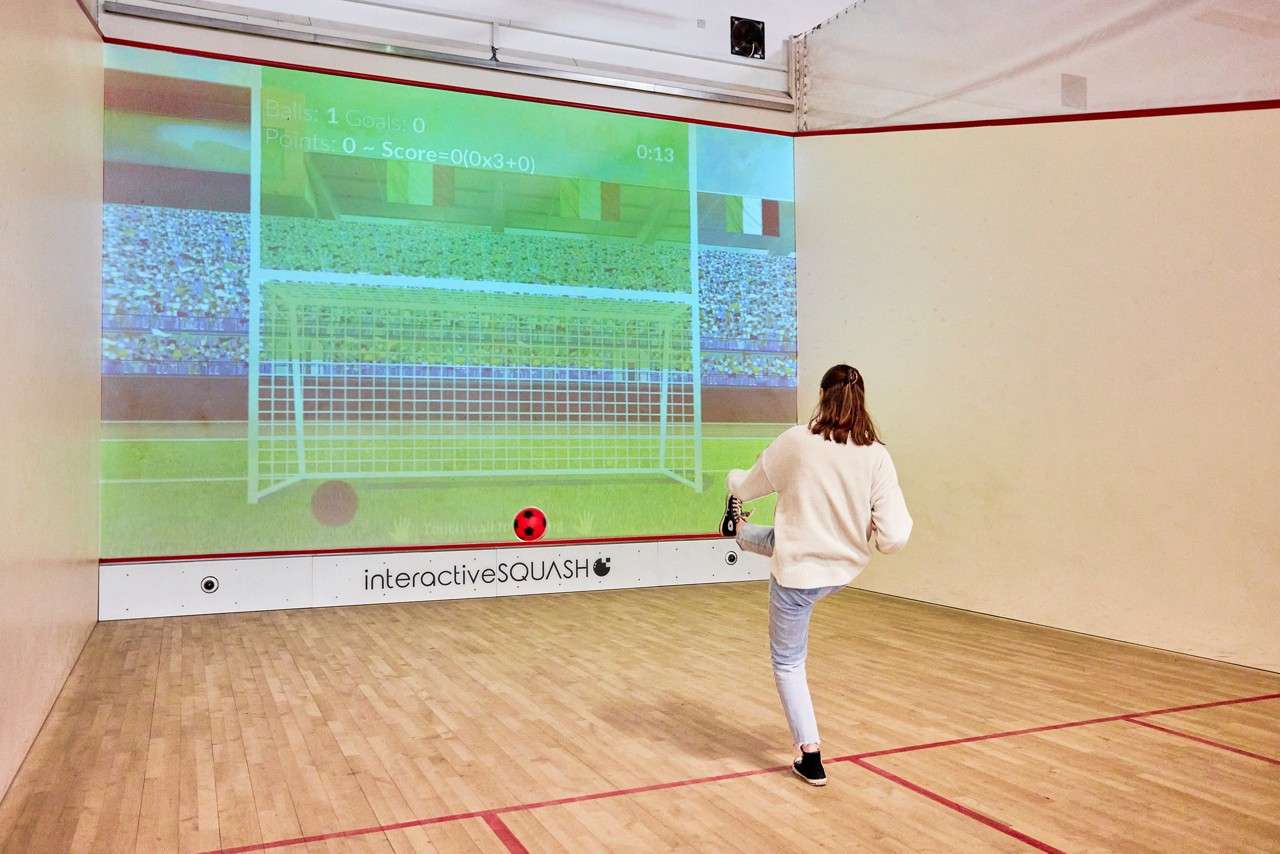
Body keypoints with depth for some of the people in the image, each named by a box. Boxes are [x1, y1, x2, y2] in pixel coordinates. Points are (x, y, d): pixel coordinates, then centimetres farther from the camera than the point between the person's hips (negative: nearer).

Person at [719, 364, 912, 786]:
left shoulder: (796, 441, -20)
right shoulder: (877, 456, -16)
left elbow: (747, 487, -2)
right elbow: (893, 538, -18)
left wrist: (733, 478, 22)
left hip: (798, 572, -4)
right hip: (845, 568, 4)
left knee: (788, 662, 16)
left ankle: (811, 757, 20)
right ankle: (740, 530, 65)